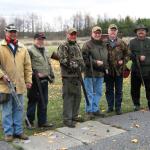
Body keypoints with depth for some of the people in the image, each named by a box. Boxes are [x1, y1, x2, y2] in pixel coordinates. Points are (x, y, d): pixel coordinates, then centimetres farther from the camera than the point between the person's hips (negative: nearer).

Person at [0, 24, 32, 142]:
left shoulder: (22, 48, 11)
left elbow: (27, 66, 12)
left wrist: (28, 80, 8)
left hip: (20, 85, 4)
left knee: (19, 109, 11)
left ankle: (18, 131, 22)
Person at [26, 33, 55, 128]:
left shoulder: (45, 50, 18)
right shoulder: (30, 50, -8)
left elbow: (49, 64, 24)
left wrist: (51, 75, 18)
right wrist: (34, 74, -18)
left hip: (44, 80, 7)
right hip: (35, 81, -7)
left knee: (44, 101, 12)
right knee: (33, 101, 2)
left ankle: (42, 121, 23)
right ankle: (29, 121, 15)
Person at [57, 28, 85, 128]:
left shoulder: (77, 46, 19)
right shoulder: (63, 47, -5)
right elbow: (62, 60, -15)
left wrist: (81, 65, 7)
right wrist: (72, 64, -22)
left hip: (77, 75, 8)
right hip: (68, 76, -8)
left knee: (77, 96, 13)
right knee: (68, 97, -6)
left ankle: (74, 116, 26)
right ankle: (67, 119, 0)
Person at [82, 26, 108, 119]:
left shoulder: (103, 45, 15)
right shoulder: (87, 45, -8)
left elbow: (106, 58, 25)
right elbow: (84, 58, -15)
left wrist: (105, 66, 10)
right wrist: (95, 62, -18)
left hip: (101, 73, 7)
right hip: (90, 73, -7)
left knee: (98, 92, 13)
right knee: (90, 93, 1)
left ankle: (95, 109, 25)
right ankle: (89, 111, 11)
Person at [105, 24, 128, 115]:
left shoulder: (121, 43, 4)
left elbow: (127, 54, 11)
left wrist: (123, 61, -5)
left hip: (119, 70, 0)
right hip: (108, 70, 0)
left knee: (119, 90, 7)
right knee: (109, 90, 10)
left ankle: (118, 107, 17)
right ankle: (110, 107, 22)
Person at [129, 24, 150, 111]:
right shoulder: (132, 42, 7)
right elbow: (130, 55, -2)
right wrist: (138, 58, -15)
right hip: (136, 69, 1)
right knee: (135, 88, 8)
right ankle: (136, 104, 23)